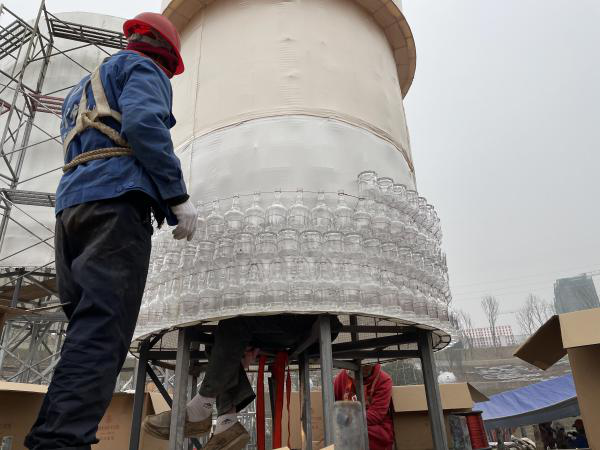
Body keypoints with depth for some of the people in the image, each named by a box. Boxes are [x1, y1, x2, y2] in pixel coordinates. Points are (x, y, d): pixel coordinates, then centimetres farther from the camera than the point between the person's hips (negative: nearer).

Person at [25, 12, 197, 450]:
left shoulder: (84, 87, 36)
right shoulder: (143, 68, 10)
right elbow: (142, 124, -11)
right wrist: (179, 196, -13)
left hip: (71, 203, 8)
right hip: (117, 200, -8)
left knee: (85, 326, 5)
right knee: (103, 328, -16)